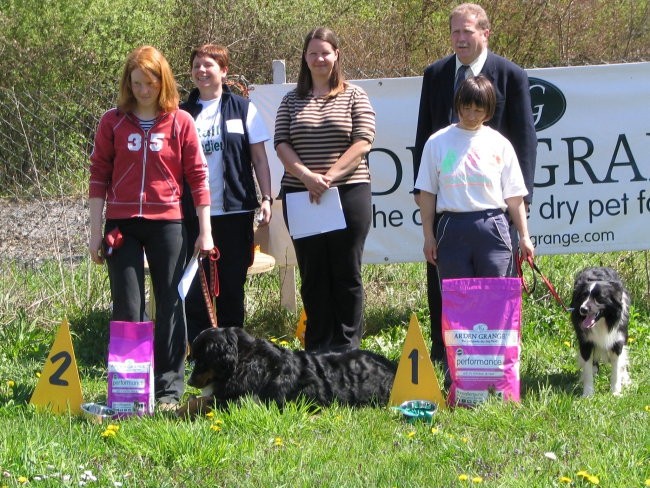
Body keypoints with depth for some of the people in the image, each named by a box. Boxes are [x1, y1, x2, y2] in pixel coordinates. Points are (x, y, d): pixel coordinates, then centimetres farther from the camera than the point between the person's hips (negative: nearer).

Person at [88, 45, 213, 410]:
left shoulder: (181, 122, 1)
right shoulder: (113, 122, 4)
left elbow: (198, 176, 3)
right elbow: (99, 176, 5)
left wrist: (205, 231, 0)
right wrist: (96, 230, 2)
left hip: (167, 224, -1)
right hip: (122, 225, 1)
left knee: (171, 305, 3)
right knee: (126, 309, 2)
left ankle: (170, 389, 8)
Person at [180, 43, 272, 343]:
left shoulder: (243, 109, 6)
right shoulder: (183, 113, 9)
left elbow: (259, 158, 6)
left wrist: (266, 199, -3)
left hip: (234, 210, -1)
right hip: (193, 213, 1)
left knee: (232, 285, 4)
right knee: (195, 289, -1)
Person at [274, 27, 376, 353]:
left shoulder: (354, 97, 6)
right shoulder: (292, 101, 12)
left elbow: (362, 142, -5)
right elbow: (281, 144, 3)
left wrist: (330, 176, -15)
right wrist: (307, 176, -13)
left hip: (348, 194, -2)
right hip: (301, 197, 2)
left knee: (346, 274, -1)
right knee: (312, 275, 5)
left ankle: (347, 348, 5)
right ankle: (318, 349, 10)